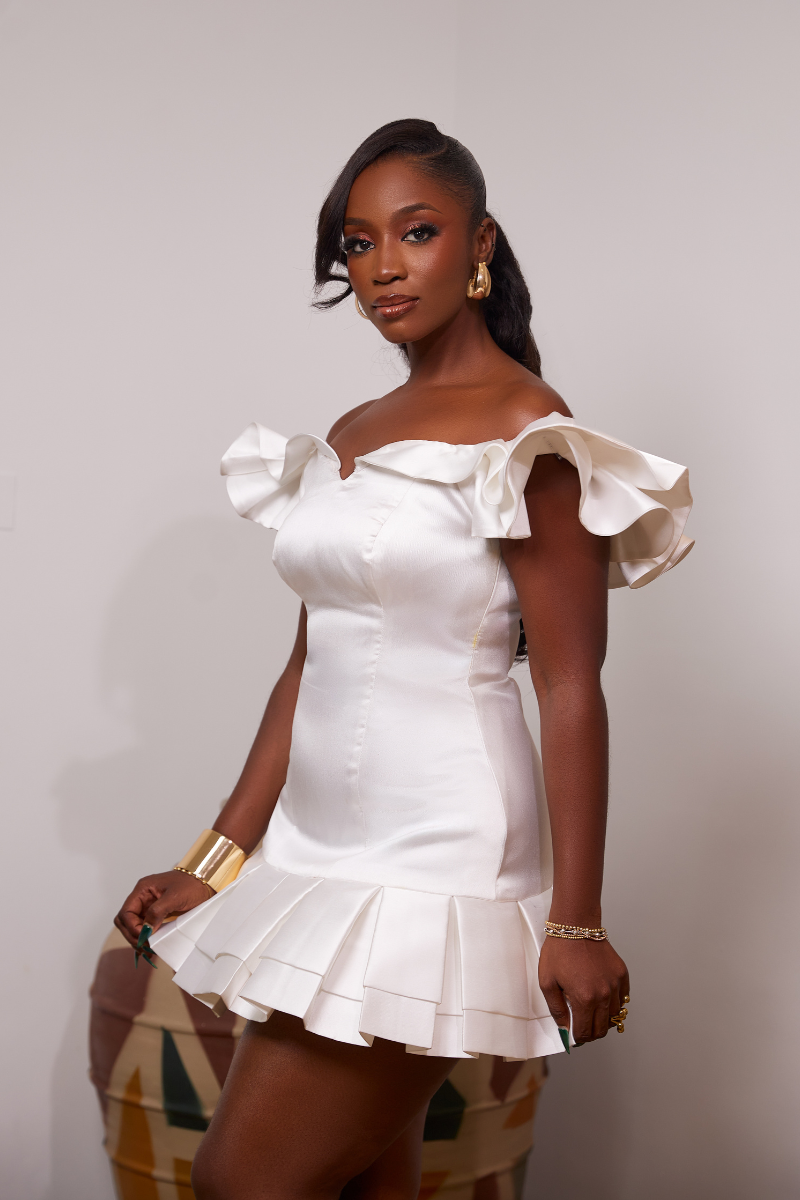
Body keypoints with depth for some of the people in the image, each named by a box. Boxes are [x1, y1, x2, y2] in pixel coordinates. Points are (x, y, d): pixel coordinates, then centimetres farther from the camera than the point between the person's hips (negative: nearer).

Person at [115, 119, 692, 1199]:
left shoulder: (526, 431, -9)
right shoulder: (348, 437, 13)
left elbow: (572, 690, -13)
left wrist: (576, 924, -14)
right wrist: (219, 860, 13)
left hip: (437, 856, -7)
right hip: (320, 850, 7)